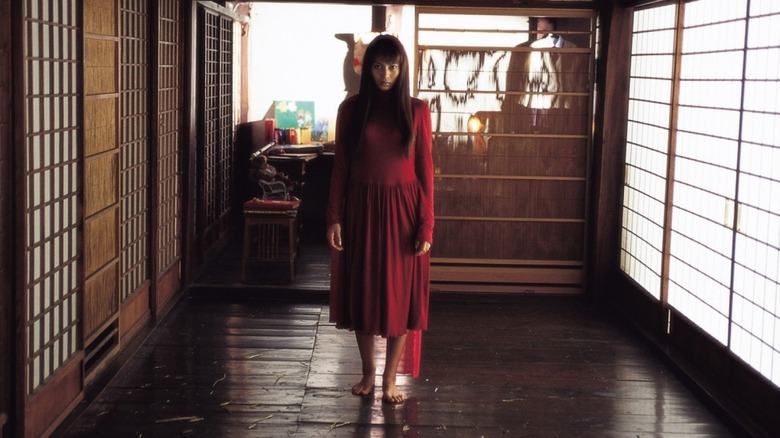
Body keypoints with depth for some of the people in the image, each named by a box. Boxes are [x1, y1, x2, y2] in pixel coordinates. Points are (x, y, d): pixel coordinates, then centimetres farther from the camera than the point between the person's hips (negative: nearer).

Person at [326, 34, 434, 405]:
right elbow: (340, 166, 2)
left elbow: (425, 169, -2)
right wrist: (334, 218, -4)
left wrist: (426, 224, -7)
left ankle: (390, 377, 17)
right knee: (362, 290, 9)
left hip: (402, 210, -1)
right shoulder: (351, 108, 0)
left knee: (400, 293, 4)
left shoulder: (417, 110, -1)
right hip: (361, 208, 1)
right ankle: (368, 370, 25)